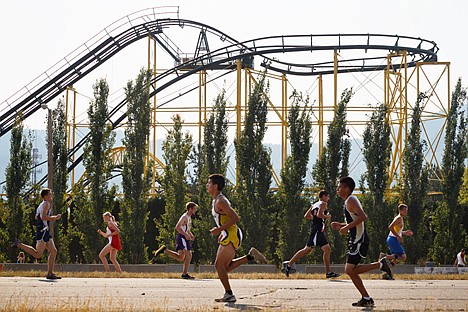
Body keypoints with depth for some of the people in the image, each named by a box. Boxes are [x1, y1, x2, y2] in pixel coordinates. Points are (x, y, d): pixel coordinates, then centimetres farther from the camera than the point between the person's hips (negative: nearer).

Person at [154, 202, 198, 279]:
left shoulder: (189, 217, 18)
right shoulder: (184, 217, -12)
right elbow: (177, 227, -22)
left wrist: (191, 235, 13)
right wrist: (186, 235, -25)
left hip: (185, 238, 10)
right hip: (182, 237, -10)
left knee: (180, 257, 12)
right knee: (188, 255, -11)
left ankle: (164, 250, 14)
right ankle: (185, 274, -8)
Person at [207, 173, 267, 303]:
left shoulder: (220, 201, -16)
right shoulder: (217, 200, 16)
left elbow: (235, 218, -23)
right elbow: (230, 217, 25)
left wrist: (220, 229, -21)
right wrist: (222, 233, 19)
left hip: (231, 236, -10)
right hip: (229, 235, 10)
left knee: (219, 265, -6)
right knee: (225, 266, 13)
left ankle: (229, 295, -2)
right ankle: (251, 256, 13)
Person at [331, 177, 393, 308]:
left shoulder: (351, 201, -12)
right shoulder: (350, 201, 19)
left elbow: (363, 216, -27)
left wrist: (347, 227, -23)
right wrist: (341, 226, 16)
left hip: (359, 240, -10)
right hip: (356, 240, 10)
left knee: (350, 270, -13)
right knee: (351, 271, 8)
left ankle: (380, 264, -8)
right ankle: (366, 299, 9)